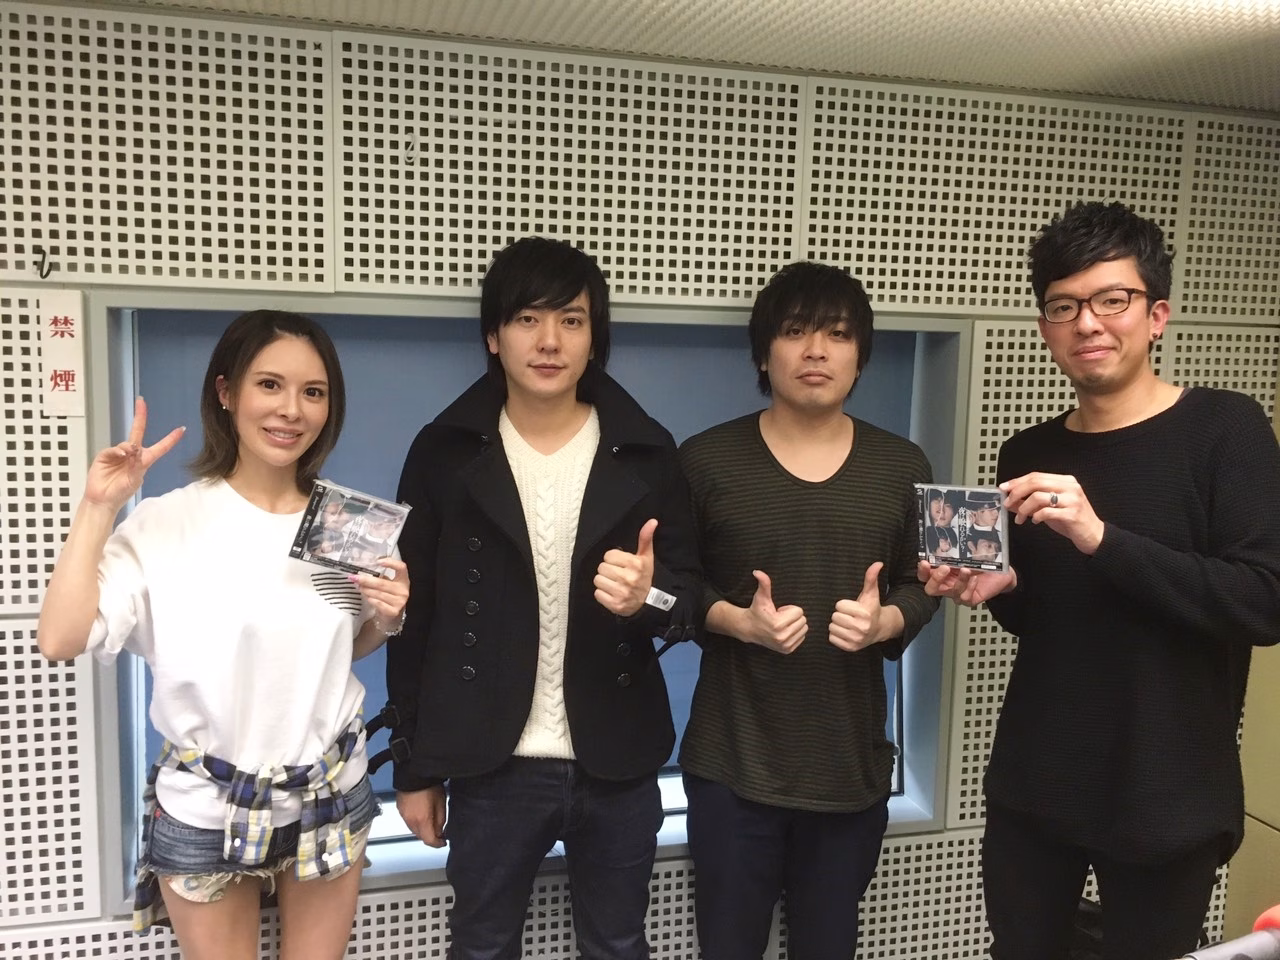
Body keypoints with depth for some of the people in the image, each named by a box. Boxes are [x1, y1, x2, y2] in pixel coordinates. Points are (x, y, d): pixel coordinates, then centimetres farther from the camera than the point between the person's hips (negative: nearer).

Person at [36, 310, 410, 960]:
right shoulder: (166, 523, -13)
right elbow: (61, 640, -23)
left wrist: (386, 618, -9)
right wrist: (99, 506, -21)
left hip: (330, 796, 3)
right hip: (203, 806, -3)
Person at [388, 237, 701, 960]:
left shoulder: (647, 453, -3)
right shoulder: (446, 453, -4)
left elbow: (693, 596, 1)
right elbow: (415, 616, 0)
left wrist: (649, 598, -23)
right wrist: (416, 766, 2)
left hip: (618, 766, 1)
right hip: (492, 766, 0)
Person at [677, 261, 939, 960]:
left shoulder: (901, 467, 4)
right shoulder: (706, 459, -4)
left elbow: (920, 587, 8)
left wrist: (885, 621, -14)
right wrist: (740, 620, -18)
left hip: (852, 763, 2)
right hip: (732, 761, -2)